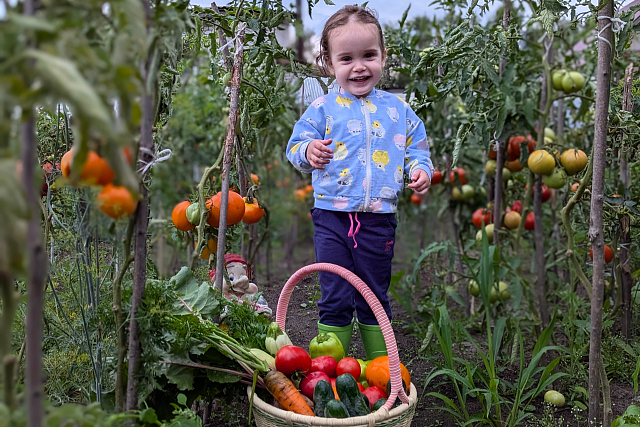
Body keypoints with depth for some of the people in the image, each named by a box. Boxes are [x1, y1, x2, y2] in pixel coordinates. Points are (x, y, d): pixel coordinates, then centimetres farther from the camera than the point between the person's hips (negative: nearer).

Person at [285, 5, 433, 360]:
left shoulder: (398, 109, 8)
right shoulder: (322, 108, 1)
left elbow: (417, 148, 14)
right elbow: (295, 146, 4)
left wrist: (420, 170, -7)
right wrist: (308, 151, -19)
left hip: (378, 218, 2)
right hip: (331, 215, -1)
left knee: (375, 298, 13)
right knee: (335, 300, 3)